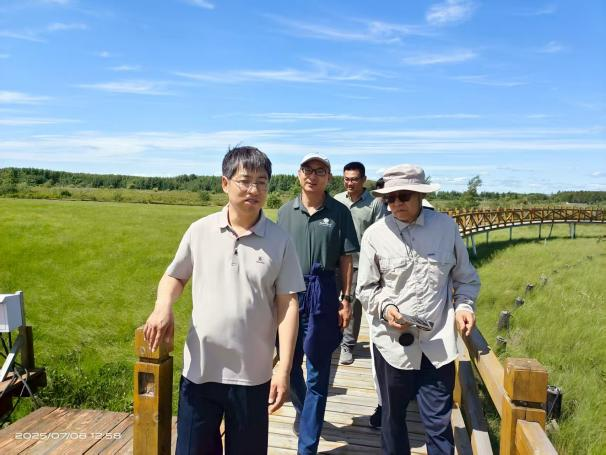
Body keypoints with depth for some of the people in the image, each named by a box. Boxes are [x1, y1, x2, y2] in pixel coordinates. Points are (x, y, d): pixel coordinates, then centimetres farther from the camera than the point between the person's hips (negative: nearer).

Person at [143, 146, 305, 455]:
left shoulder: (280, 240, -7)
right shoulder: (200, 231, -4)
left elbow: (288, 305, -6)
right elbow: (174, 277, 10)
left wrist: (284, 368, -10)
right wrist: (163, 305, -12)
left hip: (251, 375, 0)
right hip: (200, 369, 1)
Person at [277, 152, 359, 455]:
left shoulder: (339, 212, -3)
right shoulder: (285, 212, 3)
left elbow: (346, 259, -1)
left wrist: (346, 301, -3)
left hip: (322, 294, -2)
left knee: (318, 371, 6)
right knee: (289, 362, 16)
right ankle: (302, 410, 47)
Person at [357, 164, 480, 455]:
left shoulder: (446, 226, -2)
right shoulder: (375, 234, -7)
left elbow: (465, 278, 9)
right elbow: (366, 289, 1)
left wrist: (464, 305, -7)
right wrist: (385, 308, -16)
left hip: (437, 342, 0)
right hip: (392, 341, 0)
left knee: (438, 422, 9)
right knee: (393, 415, 20)